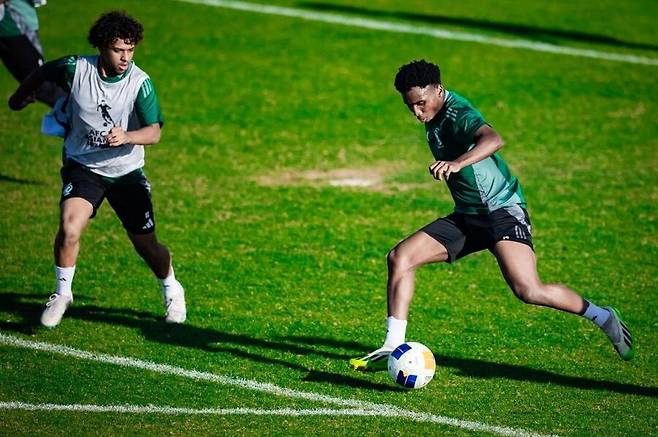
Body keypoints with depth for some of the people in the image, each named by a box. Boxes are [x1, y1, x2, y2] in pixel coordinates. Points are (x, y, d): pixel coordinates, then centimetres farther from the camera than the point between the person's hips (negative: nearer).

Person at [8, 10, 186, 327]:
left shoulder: (140, 83, -17)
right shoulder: (75, 69, -14)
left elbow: (153, 132, -25)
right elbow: (42, 73, 8)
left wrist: (126, 137, -45)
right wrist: (20, 97, 23)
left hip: (126, 171, 0)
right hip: (82, 166, 0)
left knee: (146, 245, 7)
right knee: (69, 227, -25)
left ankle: (172, 291, 38)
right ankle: (62, 294, -4)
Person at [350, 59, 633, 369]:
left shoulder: (459, 115, -21)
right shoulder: (434, 115, 6)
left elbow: (493, 140, -43)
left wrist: (458, 163, -59)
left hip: (503, 211, -9)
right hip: (467, 216, 9)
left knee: (528, 291, -23)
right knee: (399, 257, -6)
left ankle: (602, 317, -1)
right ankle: (393, 348, -6)